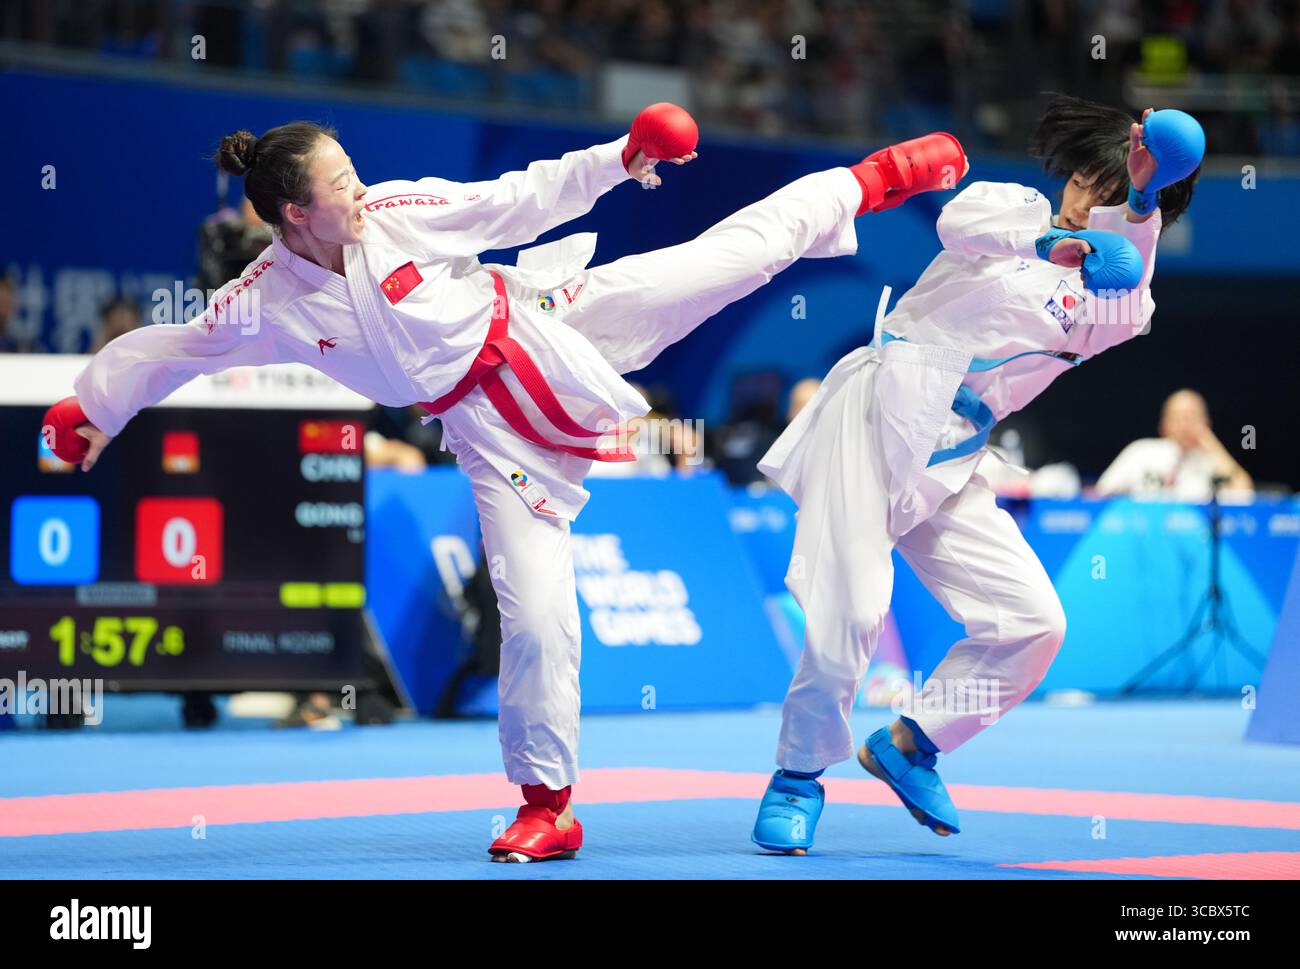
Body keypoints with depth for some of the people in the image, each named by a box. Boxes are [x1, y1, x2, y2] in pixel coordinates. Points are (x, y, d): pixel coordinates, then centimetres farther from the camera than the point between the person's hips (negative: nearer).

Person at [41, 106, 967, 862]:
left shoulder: (397, 211, -13)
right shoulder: (266, 301, -12)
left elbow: (517, 201, -4)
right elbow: (171, 346, 2)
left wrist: (619, 159, -7)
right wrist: (92, 406, 1)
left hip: (554, 330, 1)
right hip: (496, 426, -1)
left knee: (740, 247, -4)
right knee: (535, 611, -4)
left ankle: (870, 181, 17)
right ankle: (547, 805, 10)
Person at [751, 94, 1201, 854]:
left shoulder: (1112, 299, 11)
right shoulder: (1013, 206, 7)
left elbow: (1126, 312, -15)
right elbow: (962, 223, -17)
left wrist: (1139, 205, -32)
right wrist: (1049, 243, -35)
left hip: (950, 466, 5)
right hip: (879, 419, -5)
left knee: (1033, 623, -2)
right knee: (852, 614, -16)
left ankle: (907, 746, 16)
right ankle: (799, 777, 4)